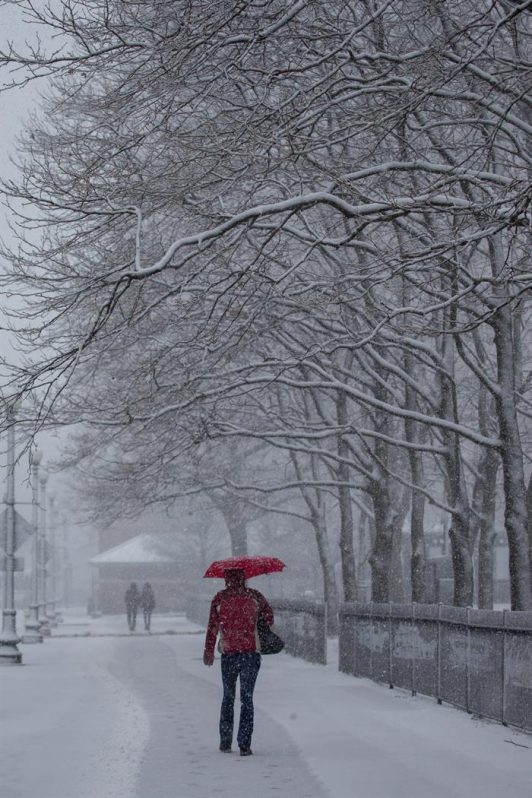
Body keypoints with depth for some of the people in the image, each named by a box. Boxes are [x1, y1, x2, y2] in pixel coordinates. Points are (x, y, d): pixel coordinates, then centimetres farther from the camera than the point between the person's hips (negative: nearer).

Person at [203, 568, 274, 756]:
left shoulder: (219, 598, -1)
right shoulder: (254, 596, 0)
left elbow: (212, 626, -3)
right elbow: (269, 614, 11)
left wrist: (209, 651, 3)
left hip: (228, 654, 0)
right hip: (251, 652, 0)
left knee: (228, 697, 16)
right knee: (247, 698, 2)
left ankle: (225, 742, 14)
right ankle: (244, 745, -5)